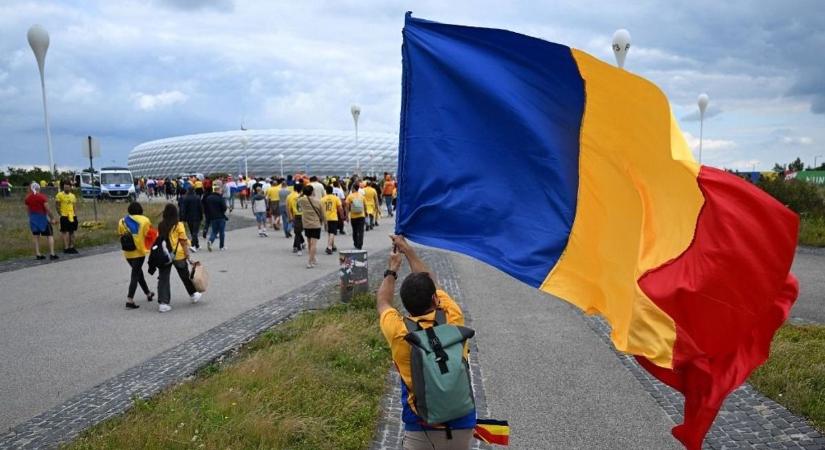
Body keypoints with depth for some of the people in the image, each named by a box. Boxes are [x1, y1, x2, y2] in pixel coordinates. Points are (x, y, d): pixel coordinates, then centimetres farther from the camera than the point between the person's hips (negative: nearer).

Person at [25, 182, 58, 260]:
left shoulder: (27, 198, 2)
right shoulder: (42, 197, -12)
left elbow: (28, 210, 7)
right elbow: (47, 209, -14)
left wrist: (32, 217, 18)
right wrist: (51, 219, -7)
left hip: (33, 219, 5)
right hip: (42, 218, -5)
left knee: (36, 236, 11)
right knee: (50, 236, 2)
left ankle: (38, 254, 12)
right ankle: (52, 254, -5)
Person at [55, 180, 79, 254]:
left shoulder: (72, 196, 13)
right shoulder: (59, 195, -5)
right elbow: (57, 206, -4)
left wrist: (73, 214, 10)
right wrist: (60, 214, -8)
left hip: (72, 216, 6)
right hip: (64, 216, -6)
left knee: (72, 232, 10)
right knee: (65, 232, -6)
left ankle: (71, 247, 18)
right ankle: (66, 248, -4)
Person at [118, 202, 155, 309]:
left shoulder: (122, 221, 3)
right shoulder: (144, 220, -8)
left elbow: (120, 234, 4)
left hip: (127, 252, 5)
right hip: (139, 251, -5)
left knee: (138, 272, 21)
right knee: (135, 275, -1)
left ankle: (148, 293, 34)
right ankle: (130, 300, -8)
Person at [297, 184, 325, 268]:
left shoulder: (301, 200, -4)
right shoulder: (317, 201, -10)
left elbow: (298, 202, 22)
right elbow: (322, 213, -1)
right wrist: (325, 222, 14)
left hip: (306, 224, 4)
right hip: (316, 224, -4)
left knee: (309, 243, 18)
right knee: (313, 243, -6)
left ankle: (313, 259, 27)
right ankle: (309, 262, -12)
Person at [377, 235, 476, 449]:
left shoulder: (400, 333, -14)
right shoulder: (454, 319, -9)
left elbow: (382, 302, 10)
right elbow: (433, 282, 10)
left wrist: (392, 270, 24)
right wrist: (408, 250, 22)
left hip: (420, 429, -2)